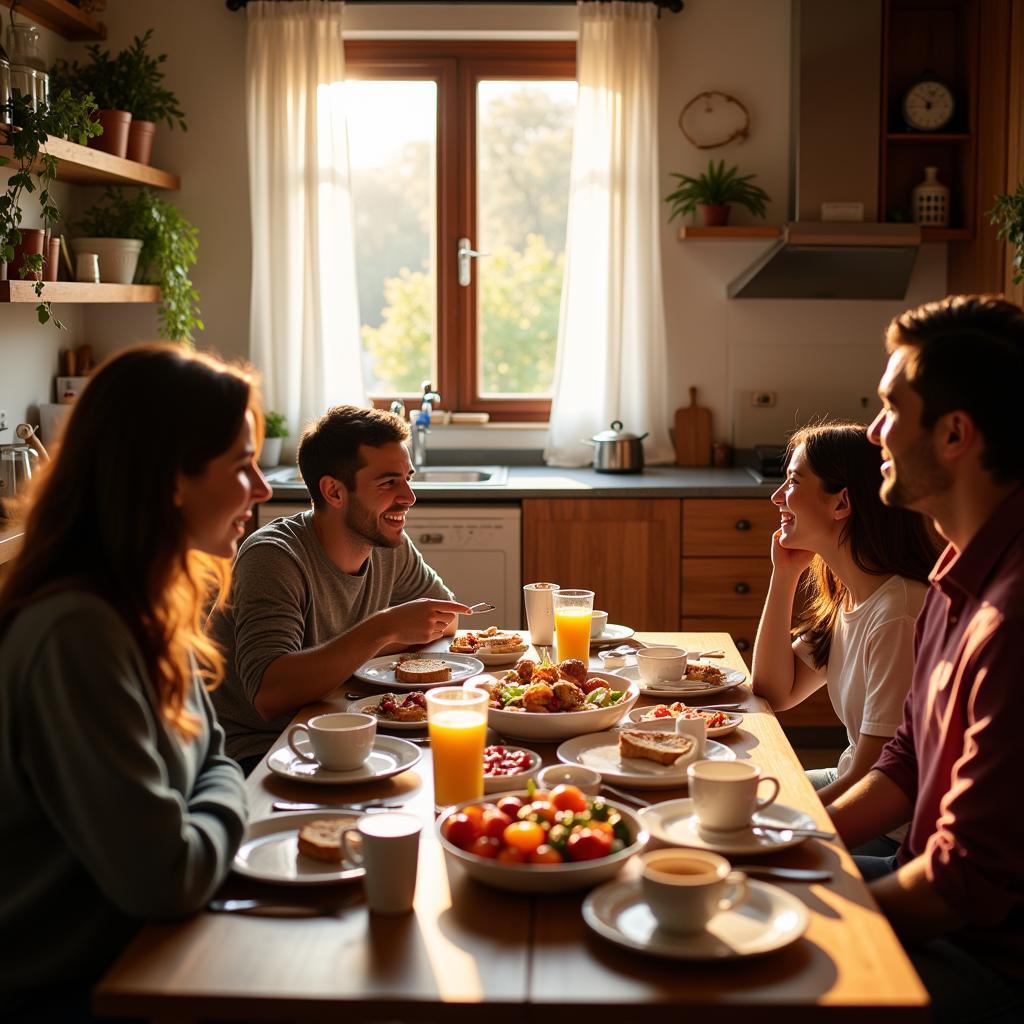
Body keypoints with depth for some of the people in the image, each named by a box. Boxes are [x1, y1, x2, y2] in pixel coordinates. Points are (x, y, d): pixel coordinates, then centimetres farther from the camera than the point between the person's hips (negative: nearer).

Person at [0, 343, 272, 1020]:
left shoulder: (153, 606, 3)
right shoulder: (77, 633, -27)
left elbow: (212, 759, 11)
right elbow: (164, 878, -29)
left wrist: (216, 806, -10)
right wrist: (227, 808, -9)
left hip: (139, 949, 8)